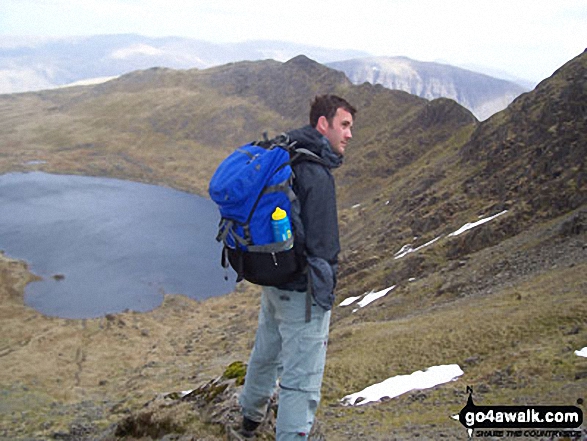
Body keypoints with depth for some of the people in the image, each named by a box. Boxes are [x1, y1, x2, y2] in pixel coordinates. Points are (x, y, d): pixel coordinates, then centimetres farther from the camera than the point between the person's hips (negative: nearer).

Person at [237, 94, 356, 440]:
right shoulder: (317, 174, -22)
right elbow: (322, 245, -23)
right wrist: (325, 295, -12)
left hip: (273, 281, 10)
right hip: (303, 292, -10)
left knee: (266, 353, 29)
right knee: (302, 379, 1)